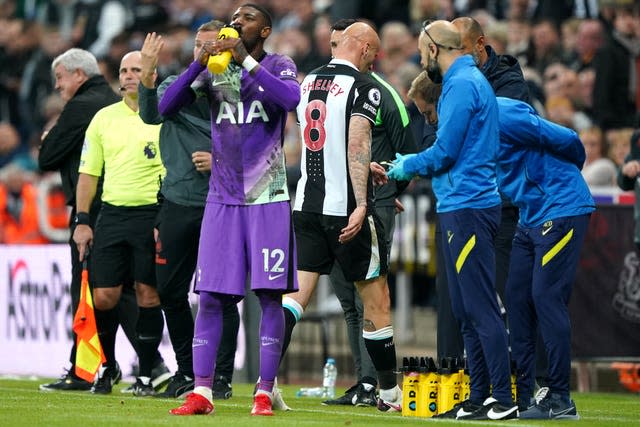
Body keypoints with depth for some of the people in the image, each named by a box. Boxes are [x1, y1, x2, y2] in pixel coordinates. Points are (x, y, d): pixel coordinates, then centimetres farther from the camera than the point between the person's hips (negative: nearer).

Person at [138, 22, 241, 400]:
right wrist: (147, 77, -29)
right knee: (170, 293, 6)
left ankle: (221, 377, 3)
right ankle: (186, 372, 19)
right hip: (177, 203, 3)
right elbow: (152, 114, -13)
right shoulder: (175, 85, 8)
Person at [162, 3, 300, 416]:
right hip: (222, 198, 3)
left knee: (270, 296, -3)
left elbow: (291, 99, -22)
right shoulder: (214, 69, 10)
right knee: (210, 296, -2)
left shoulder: (278, 66, 1)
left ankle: (265, 392, 1)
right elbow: (166, 107, 0)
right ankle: (201, 393, -1)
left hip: (268, 197, -3)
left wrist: (247, 60, -21)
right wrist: (198, 64, -12)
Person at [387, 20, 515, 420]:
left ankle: (503, 399, -12)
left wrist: (407, 167, 0)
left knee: (481, 309, -11)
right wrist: (412, 165, 20)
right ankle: (480, 397, 15)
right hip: (462, 206, 11)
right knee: (466, 310, 12)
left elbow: (445, 153, -16)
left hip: (467, 208, -11)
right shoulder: (474, 80, 19)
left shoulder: (461, 85, -12)